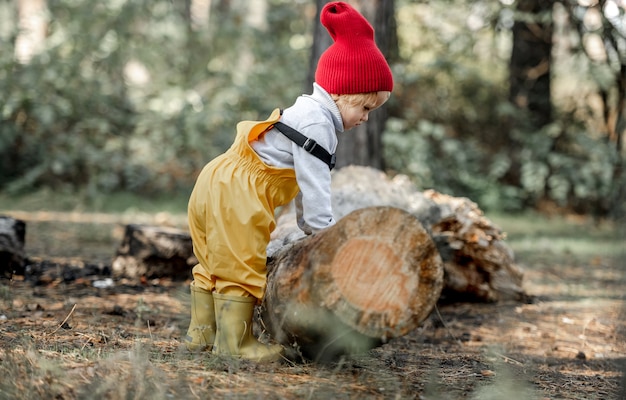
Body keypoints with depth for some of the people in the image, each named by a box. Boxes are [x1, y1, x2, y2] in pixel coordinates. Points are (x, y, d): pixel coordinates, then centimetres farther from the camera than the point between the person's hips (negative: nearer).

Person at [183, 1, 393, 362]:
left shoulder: (307, 114, 18)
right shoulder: (316, 124, -16)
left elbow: (306, 182, 22)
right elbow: (314, 187, -18)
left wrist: (311, 227, 23)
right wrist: (325, 234, -13)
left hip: (216, 183, 11)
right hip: (235, 197, -11)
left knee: (216, 263, 19)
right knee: (240, 267, -4)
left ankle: (202, 332, 29)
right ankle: (234, 340, 2)